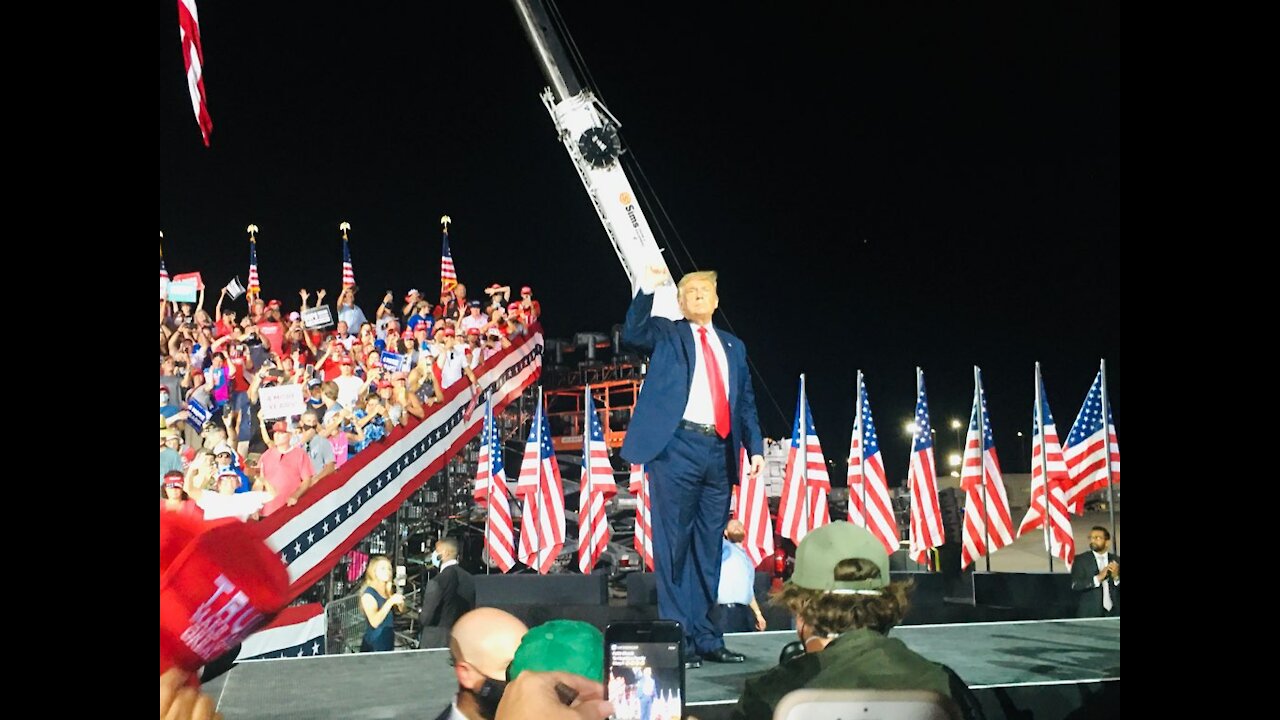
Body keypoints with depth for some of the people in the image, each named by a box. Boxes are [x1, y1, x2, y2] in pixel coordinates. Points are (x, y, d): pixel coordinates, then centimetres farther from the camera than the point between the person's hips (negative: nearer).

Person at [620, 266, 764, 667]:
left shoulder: (733, 347, 22)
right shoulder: (666, 335, 10)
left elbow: (746, 403, 19)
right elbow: (632, 334, -11)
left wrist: (755, 447, 7)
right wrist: (647, 290, -21)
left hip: (719, 453, 5)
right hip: (677, 449, -4)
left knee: (709, 548, 8)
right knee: (673, 545, -4)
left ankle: (705, 637, 14)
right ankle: (678, 637, 1)